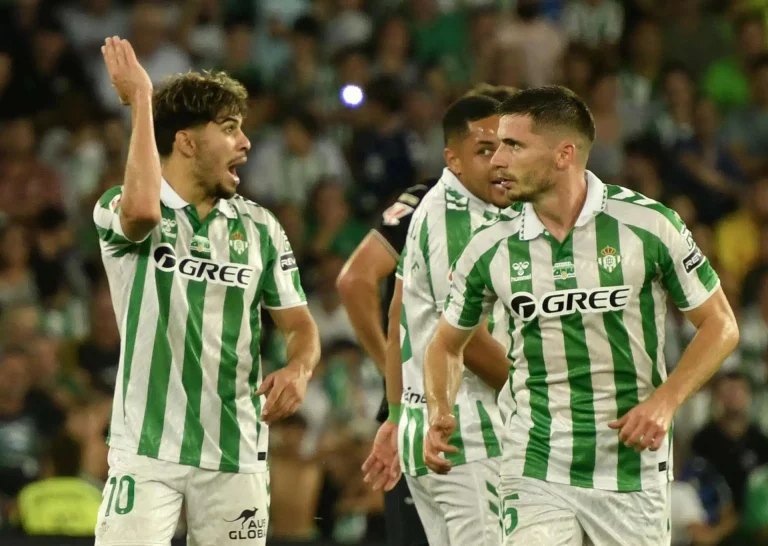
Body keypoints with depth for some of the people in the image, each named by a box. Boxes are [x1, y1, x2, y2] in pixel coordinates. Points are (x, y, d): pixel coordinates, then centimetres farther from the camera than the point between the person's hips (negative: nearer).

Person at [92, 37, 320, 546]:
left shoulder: (259, 227, 9)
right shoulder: (121, 211, -4)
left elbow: (299, 323, 11)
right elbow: (142, 208, -29)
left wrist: (298, 369, -13)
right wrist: (140, 99, -21)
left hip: (236, 454, 4)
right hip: (147, 450, -4)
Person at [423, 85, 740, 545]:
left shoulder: (648, 225, -8)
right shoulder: (491, 248, 0)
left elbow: (720, 325, 0)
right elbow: (448, 343, 16)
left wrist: (664, 402, -14)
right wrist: (440, 413, -4)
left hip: (634, 470, -1)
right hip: (535, 470, 1)